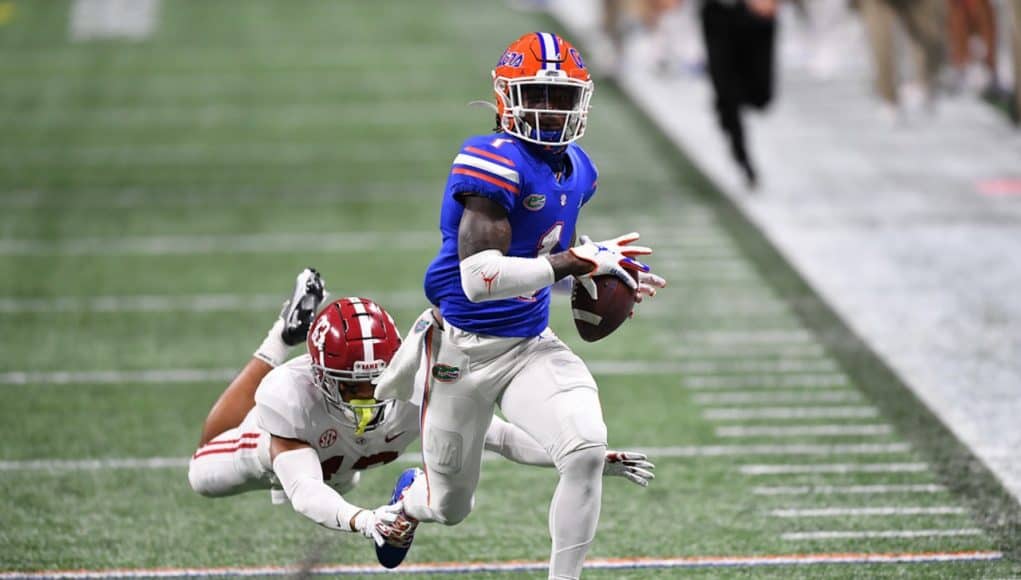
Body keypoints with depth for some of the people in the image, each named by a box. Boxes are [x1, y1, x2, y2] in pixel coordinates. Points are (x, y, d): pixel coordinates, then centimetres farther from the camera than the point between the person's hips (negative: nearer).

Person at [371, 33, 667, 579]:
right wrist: (579, 261, -30)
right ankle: (410, 496, 52)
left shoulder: (574, 169, 3)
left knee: (586, 449, -23)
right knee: (450, 507, 13)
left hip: (532, 347, 6)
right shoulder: (493, 162, -24)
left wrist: (603, 277, 1)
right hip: (463, 349, -6)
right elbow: (479, 278, -32)